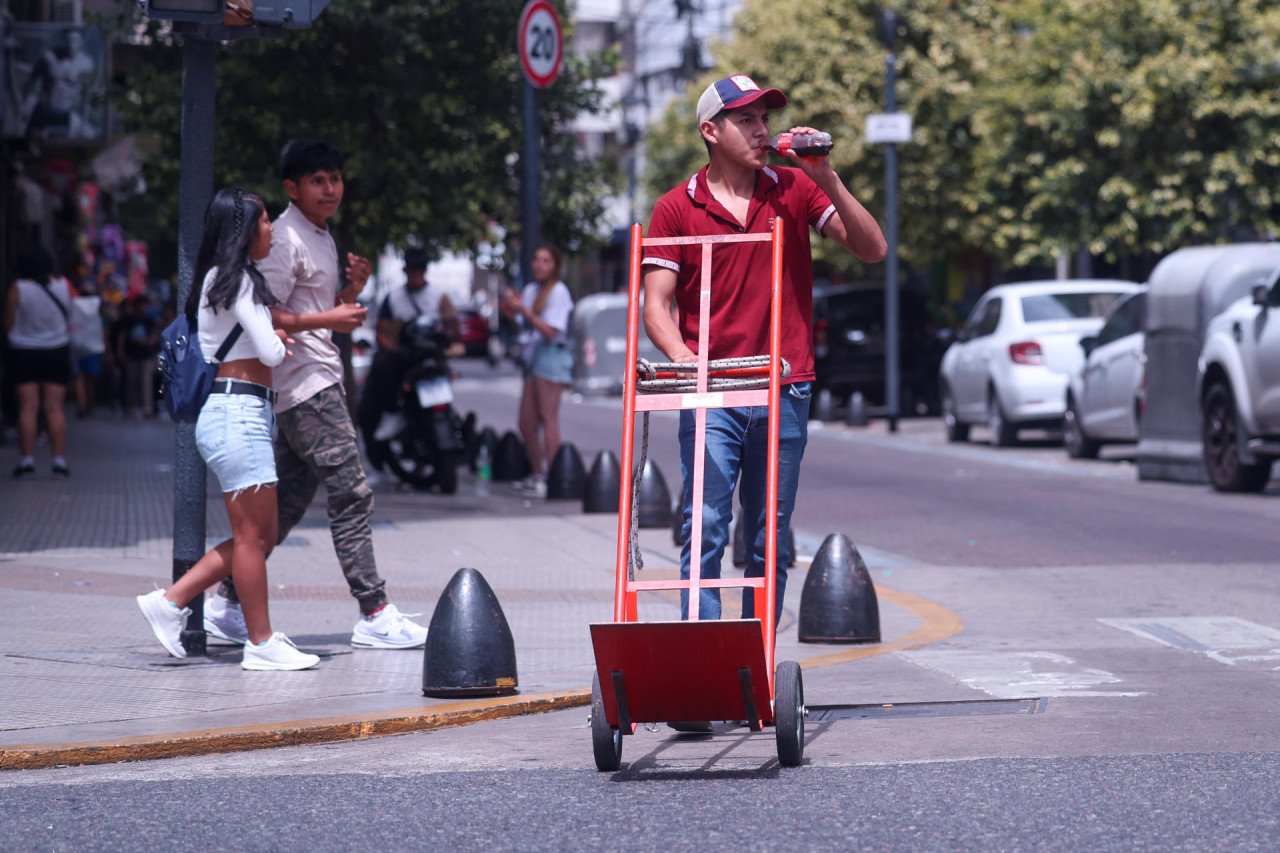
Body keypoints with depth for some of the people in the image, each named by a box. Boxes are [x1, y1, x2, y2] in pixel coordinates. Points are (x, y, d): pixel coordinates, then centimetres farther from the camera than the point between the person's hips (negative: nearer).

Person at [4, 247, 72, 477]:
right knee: (54, 408, 4)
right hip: (57, 351, 2)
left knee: (28, 408, 1)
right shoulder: (63, 286, -3)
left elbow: (8, 323, -6)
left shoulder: (19, 288, -12)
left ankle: (27, 460, -1)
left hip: (24, 352, -2)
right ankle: (59, 460, 2)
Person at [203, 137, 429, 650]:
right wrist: (328, 319, -21)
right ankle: (375, 616, -10)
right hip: (305, 383, -10)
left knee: (289, 499, 11)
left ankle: (228, 604, 15)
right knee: (351, 494, -11)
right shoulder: (286, 239, -11)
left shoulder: (322, 237, 20)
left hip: (321, 379, 10)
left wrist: (351, 291, 9)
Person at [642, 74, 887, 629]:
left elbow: (871, 250, 1)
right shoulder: (677, 209, 5)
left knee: (769, 543, 5)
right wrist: (684, 357, -19)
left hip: (784, 393, 2)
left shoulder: (794, 189, 9)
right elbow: (656, 303, 1)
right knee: (706, 529, -10)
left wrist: (827, 179, -10)